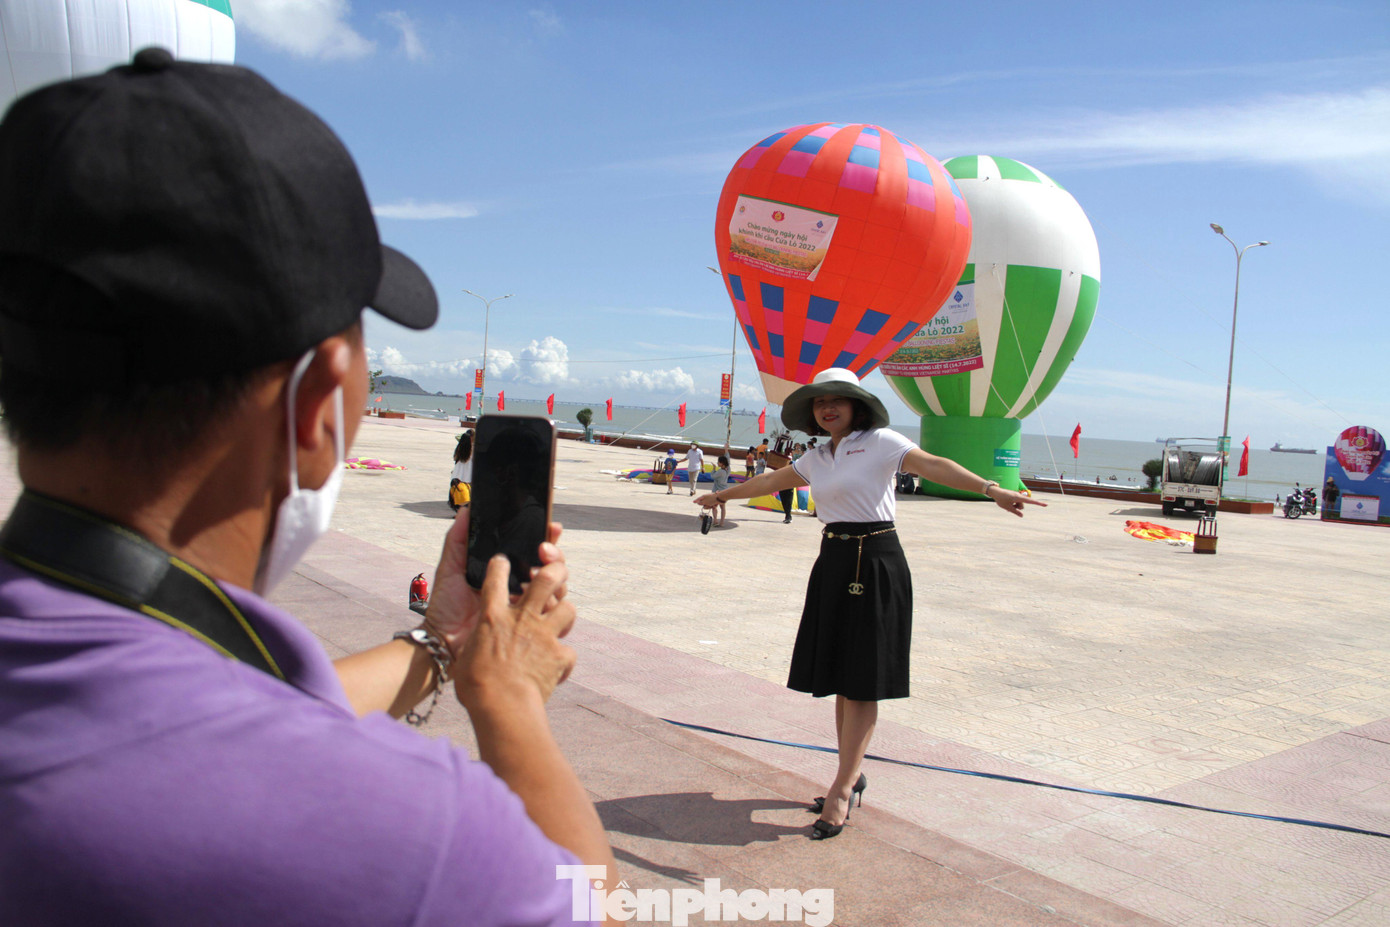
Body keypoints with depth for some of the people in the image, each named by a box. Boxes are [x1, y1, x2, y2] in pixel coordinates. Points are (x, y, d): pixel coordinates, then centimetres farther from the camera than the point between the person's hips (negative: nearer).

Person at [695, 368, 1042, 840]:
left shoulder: (880, 442, -7)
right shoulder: (817, 458, 13)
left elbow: (934, 466, -21)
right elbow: (771, 481, 28)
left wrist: (991, 489, -36)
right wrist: (723, 495, 41)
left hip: (876, 565, -7)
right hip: (833, 564, 7)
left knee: (863, 681, -3)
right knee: (840, 677, 11)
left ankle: (841, 790, 2)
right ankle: (851, 775, 24)